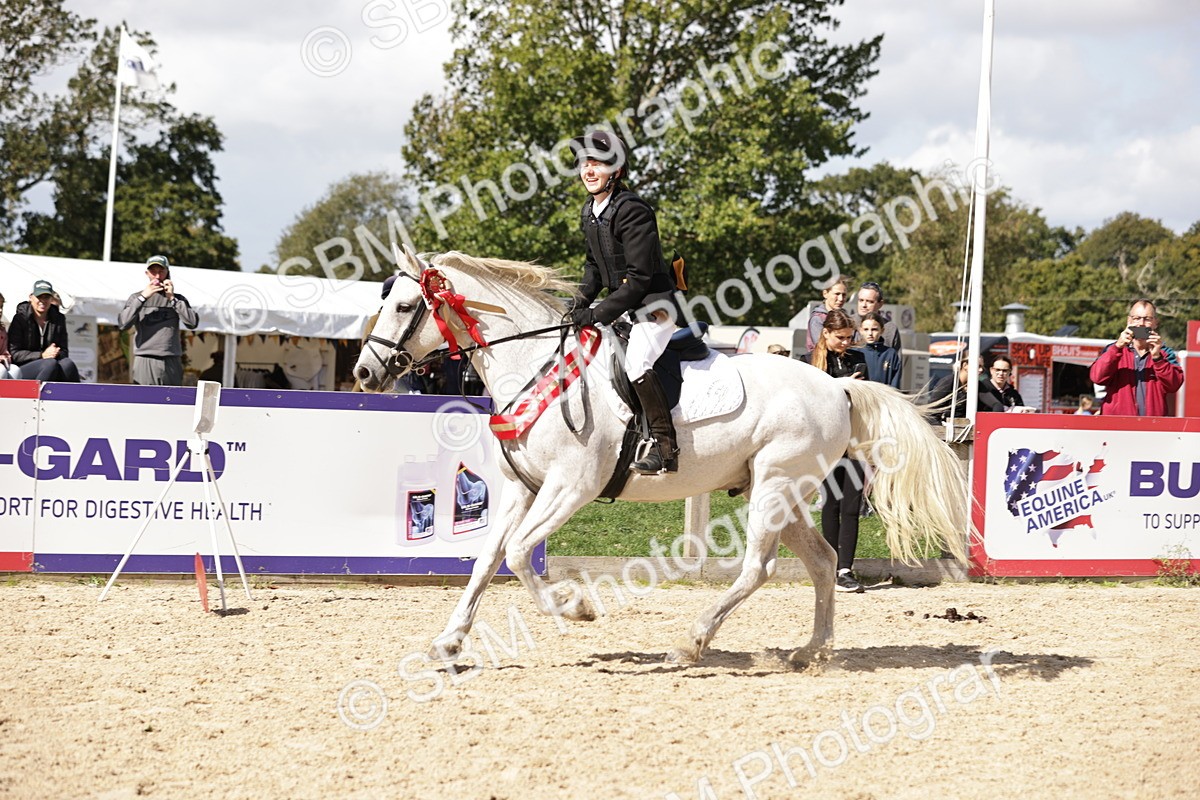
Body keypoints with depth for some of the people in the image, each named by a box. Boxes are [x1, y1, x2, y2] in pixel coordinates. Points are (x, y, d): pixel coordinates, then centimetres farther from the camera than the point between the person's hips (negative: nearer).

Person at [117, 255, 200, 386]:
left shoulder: (177, 299, 15)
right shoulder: (136, 298, 12)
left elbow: (193, 323, -1)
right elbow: (123, 324, -4)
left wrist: (172, 299, -4)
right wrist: (143, 297, -9)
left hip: (172, 364, 1)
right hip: (144, 362, -1)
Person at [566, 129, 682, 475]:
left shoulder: (632, 210, -19)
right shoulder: (590, 212, 9)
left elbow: (639, 277, -23)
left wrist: (600, 314, -24)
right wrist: (583, 298, 2)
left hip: (654, 304, -10)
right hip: (623, 305, 10)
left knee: (636, 361, -30)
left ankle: (664, 446, -29)